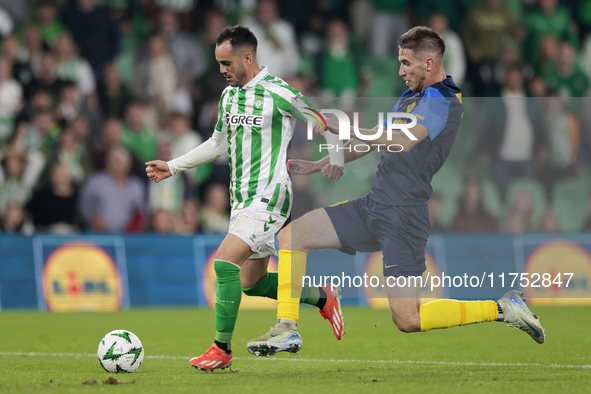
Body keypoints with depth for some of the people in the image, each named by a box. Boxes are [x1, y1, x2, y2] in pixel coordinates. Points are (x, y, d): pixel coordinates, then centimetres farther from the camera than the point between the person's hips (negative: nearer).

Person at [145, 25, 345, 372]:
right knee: (252, 282, 11)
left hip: (269, 197, -9)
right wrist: (172, 167, 22)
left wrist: (335, 159, -16)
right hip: (243, 199, 9)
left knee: (225, 261, -20)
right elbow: (219, 144, 23)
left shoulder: (278, 93, -13)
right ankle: (323, 298, 31)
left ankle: (222, 349, -13)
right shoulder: (229, 95, 11)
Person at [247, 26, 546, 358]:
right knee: (292, 234, 1)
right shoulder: (411, 97, 16)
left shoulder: (442, 102, -14)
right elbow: (372, 143, 24)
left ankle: (502, 309, 1)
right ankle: (287, 330, 1)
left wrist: (344, 128, -28)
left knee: (408, 320, -11)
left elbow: (402, 141, -30)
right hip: (373, 205, 9)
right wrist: (315, 166, 20)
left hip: (403, 215, -9)